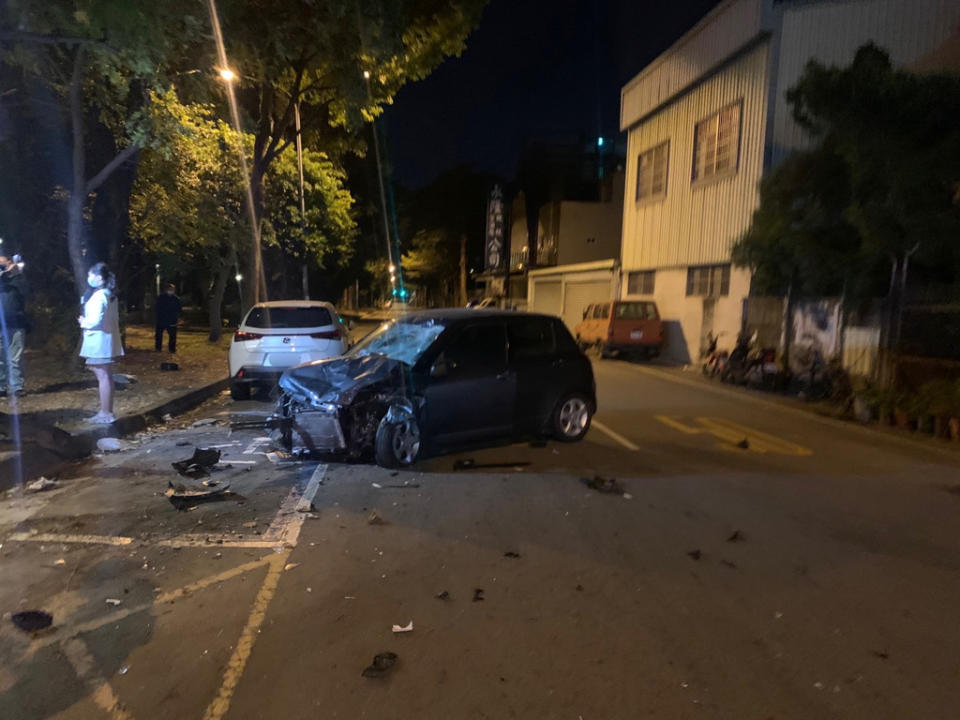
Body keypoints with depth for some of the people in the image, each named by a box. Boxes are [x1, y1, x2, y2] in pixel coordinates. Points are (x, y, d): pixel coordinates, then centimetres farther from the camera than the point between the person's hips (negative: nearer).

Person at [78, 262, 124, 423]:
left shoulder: (99, 296, -16)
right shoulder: (110, 295, 13)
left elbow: (95, 320, -23)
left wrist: (83, 322, -3)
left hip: (99, 341, -10)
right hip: (108, 341, 10)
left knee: (103, 377, -6)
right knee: (107, 376, 13)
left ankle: (105, 414, -3)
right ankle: (107, 412, 20)